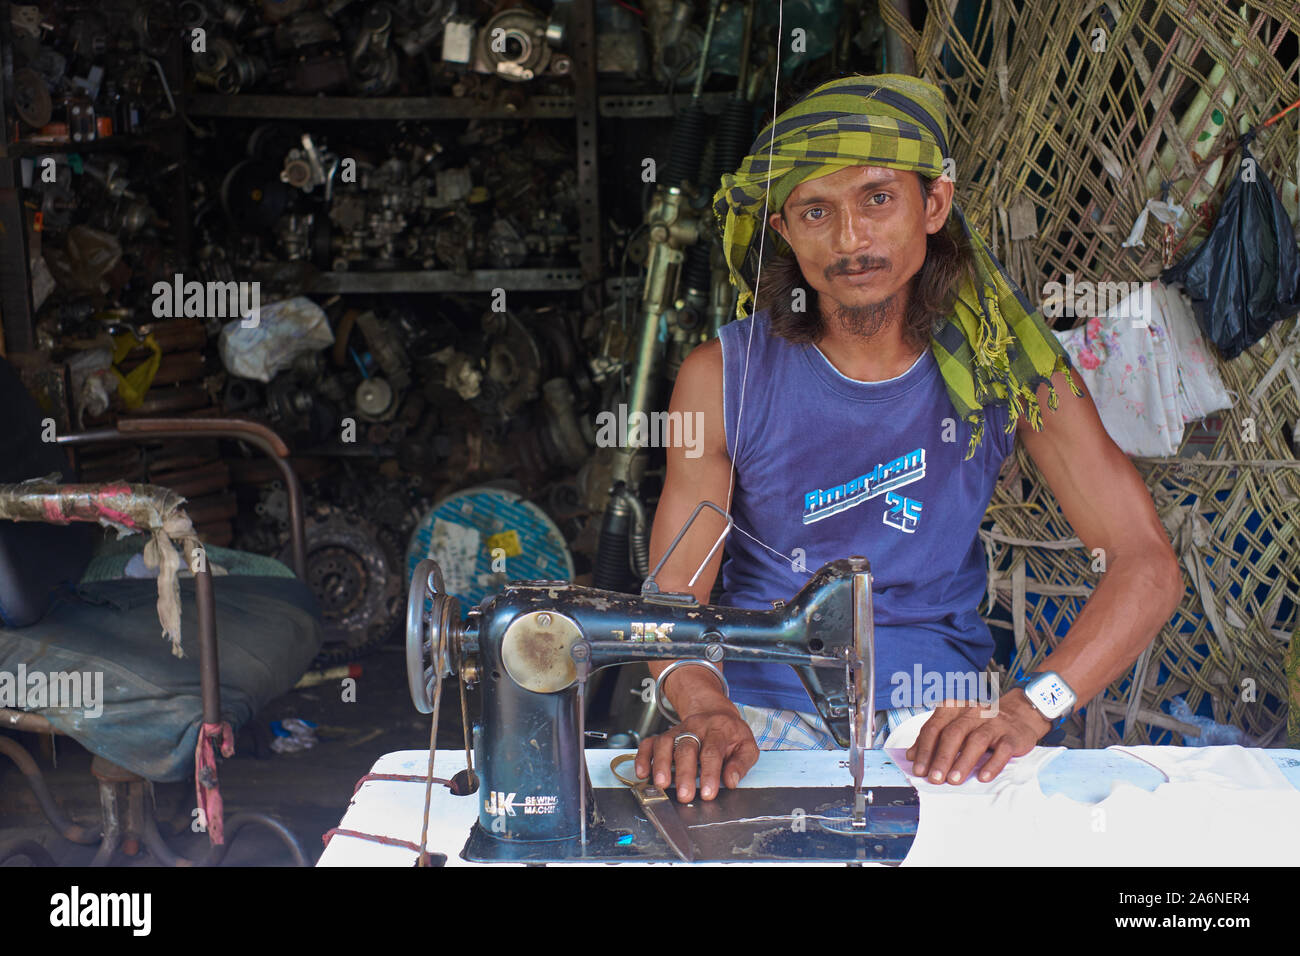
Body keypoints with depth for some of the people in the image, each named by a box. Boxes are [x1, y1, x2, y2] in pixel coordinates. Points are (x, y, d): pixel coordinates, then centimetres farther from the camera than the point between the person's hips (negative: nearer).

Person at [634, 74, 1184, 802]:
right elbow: (673, 596, -7)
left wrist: (1027, 709, -25)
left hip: (941, 712, 1)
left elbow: (1148, 566, -9)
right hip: (769, 709, 0)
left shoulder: (1003, 359, -5)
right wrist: (704, 710, -30)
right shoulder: (724, 379, -6)